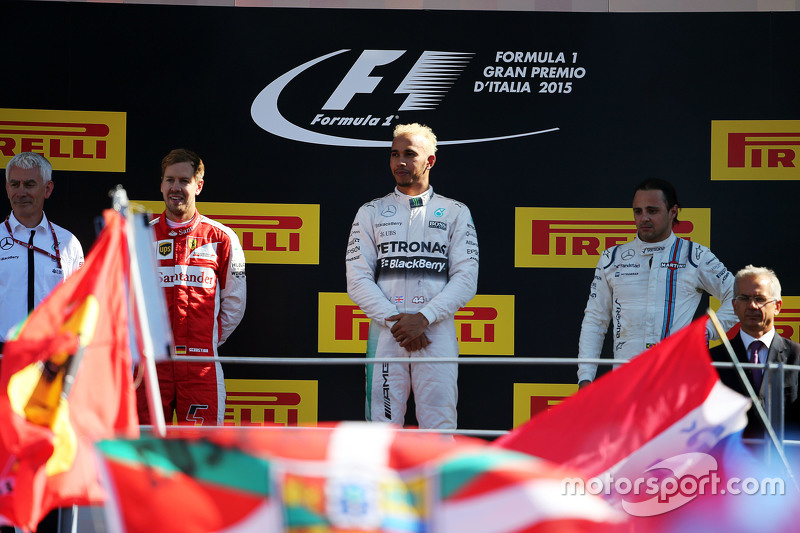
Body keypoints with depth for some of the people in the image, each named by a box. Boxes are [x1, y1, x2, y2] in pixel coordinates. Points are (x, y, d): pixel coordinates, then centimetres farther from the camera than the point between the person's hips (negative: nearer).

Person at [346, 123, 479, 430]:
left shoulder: (456, 213, 12)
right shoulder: (371, 213, 14)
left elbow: (466, 280, 2)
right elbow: (358, 281, 5)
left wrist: (422, 319, -11)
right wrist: (396, 322, -9)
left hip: (436, 333, -1)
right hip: (386, 333, 1)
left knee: (440, 429, -7)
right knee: (383, 425, -4)